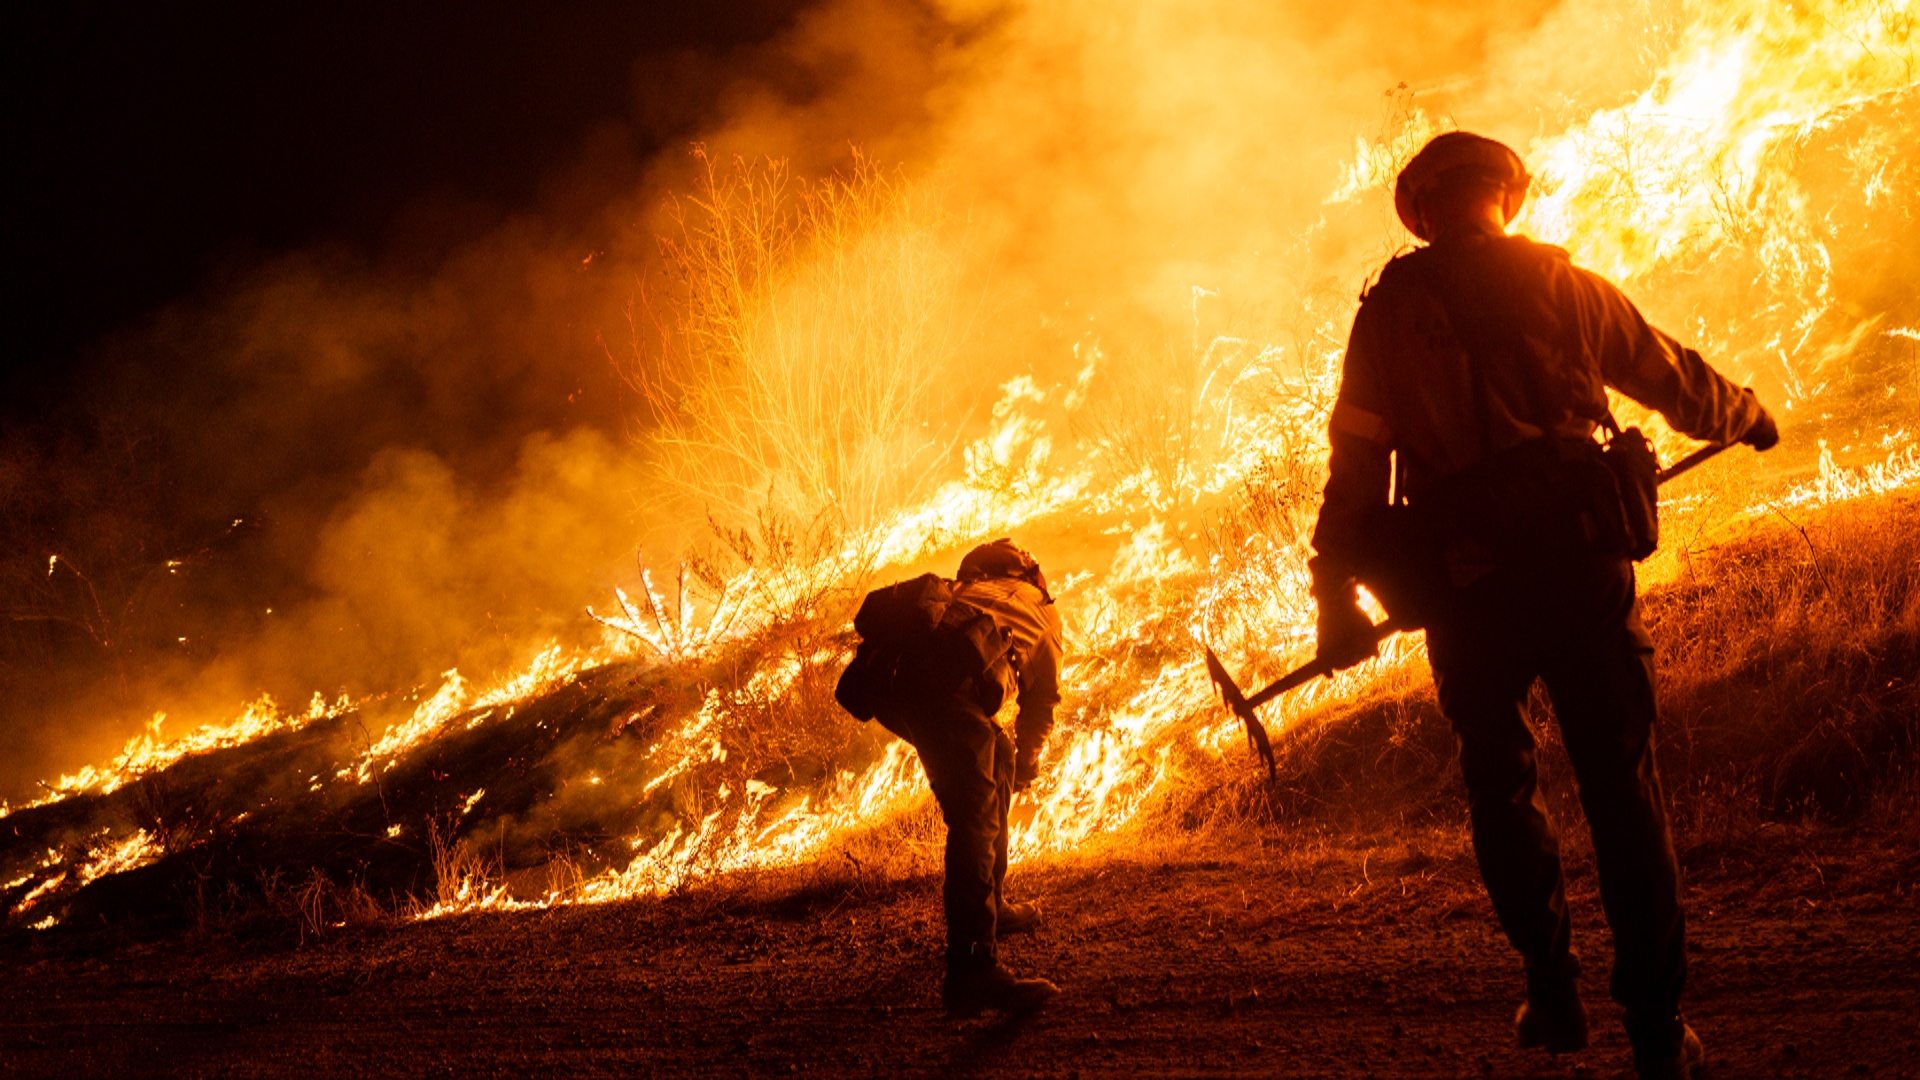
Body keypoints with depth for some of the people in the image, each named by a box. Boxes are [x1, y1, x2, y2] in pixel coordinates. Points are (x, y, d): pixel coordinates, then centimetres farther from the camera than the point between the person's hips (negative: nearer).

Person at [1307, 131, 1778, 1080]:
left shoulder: (1391, 307, 7)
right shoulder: (1565, 285, 9)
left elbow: (1357, 458, 3)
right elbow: (1673, 375, 20)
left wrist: (1337, 596, 7)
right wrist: (1748, 417, 40)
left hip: (1467, 579, 0)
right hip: (1579, 559, 0)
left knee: (1499, 783, 16)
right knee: (1620, 784, 3)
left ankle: (1553, 988, 8)